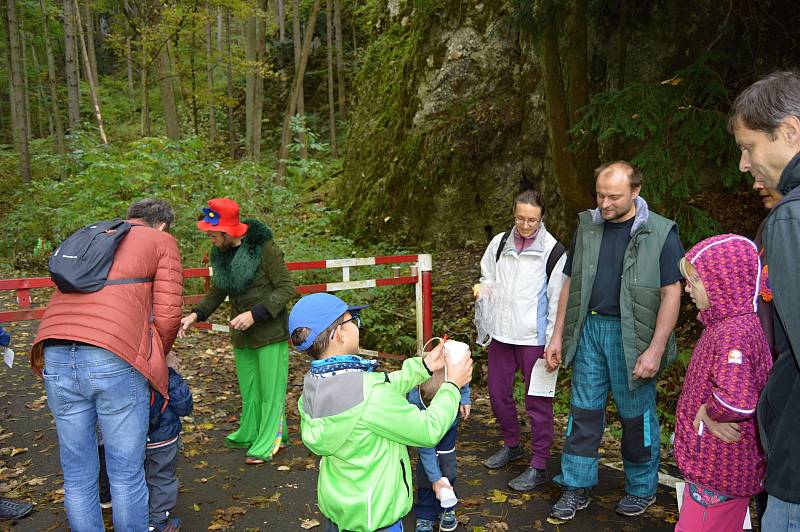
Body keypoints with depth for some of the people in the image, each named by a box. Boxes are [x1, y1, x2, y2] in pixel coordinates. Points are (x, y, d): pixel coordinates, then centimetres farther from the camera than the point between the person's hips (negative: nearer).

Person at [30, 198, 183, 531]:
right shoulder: (162, 242, 11)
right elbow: (167, 315, 1)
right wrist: (157, 357, 20)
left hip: (56, 357, 6)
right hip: (114, 360, -5)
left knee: (77, 475, 15)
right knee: (126, 474, 8)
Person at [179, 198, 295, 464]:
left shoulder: (264, 248, -18)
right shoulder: (221, 253, 2)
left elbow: (286, 288, -16)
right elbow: (217, 291, 13)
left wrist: (255, 314, -23)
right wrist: (195, 315, -3)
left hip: (270, 331, -6)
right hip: (242, 335, 6)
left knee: (270, 388, 2)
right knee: (248, 388, 17)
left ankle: (268, 442, 15)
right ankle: (250, 434, 34)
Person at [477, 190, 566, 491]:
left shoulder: (554, 251, -9)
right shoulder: (499, 243, 4)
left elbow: (558, 300, -8)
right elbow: (487, 280, 19)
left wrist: (553, 342, -10)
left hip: (534, 338, -5)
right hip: (501, 334, 5)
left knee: (538, 401, 3)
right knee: (498, 392, 16)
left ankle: (539, 466, 17)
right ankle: (511, 445, 38)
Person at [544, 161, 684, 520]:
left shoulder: (660, 233, -7)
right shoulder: (587, 227, 6)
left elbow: (671, 294, -8)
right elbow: (571, 284, 10)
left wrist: (656, 349, -14)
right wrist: (558, 336, 8)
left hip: (632, 335, -3)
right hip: (589, 329, 4)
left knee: (636, 416, 10)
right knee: (584, 410, 9)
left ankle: (642, 489, 30)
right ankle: (577, 487, 22)